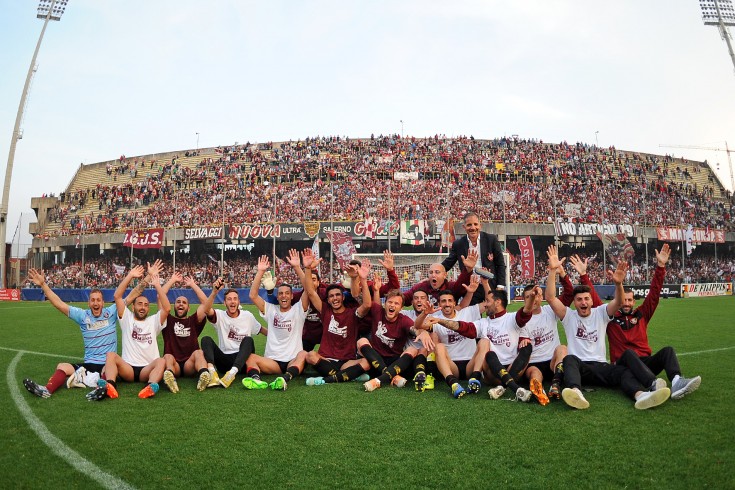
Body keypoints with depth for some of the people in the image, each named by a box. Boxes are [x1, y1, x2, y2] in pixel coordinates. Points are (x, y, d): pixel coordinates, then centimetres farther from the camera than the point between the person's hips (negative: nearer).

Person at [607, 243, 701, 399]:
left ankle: (676, 382, -50)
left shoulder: (641, 314, 18)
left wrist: (660, 266, 4)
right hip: (623, 364, -4)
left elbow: (654, 293, 11)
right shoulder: (611, 318, 11)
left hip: (645, 362, 4)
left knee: (668, 350, -21)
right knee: (629, 353, -35)